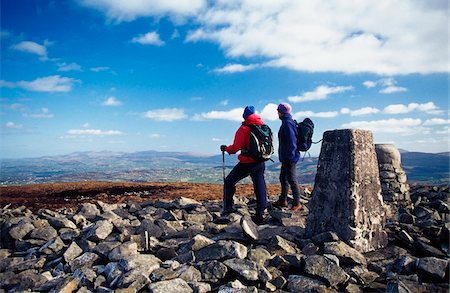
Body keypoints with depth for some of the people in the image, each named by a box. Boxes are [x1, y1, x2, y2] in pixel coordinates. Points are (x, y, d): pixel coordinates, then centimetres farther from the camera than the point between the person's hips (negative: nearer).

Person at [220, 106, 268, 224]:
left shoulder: (244, 128, -13)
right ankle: (260, 214, 11)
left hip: (247, 163, -5)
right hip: (261, 163, 5)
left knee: (229, 181, 13)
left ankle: (228, 207, 14)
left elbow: (236, 147, -14)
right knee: (260, 187, 11)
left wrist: (226, 148, 3)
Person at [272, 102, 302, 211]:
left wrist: (290, 156, -23)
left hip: (290, 158, -11)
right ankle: (283, 201, 29)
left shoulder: (287, 123, -16)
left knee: (292, 180, -4)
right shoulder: (287, 122, 15)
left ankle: (297, 204, 3)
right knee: (283, 178, 18)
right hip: (285, 157, 11)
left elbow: (292, 141, -23)